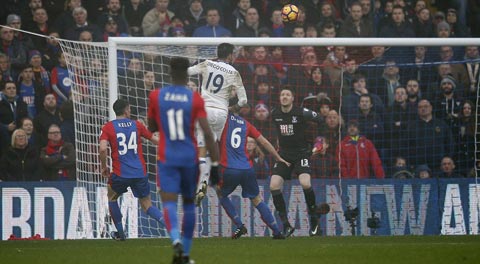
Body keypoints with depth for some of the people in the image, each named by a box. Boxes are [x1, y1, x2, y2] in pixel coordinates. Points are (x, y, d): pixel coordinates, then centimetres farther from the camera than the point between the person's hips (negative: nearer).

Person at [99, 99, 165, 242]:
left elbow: (103, 149, -15)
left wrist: (104, 166, 1)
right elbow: (156, 140, 13)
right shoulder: (137, 125, 7)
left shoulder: (108, 127, -1)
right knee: (147, 205, 12)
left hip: (120, 174, -2)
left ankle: (120, 233, 26)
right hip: (140, 173, 2)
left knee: (111, 197, 26)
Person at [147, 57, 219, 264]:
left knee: (169, 203, -8)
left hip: (167, 158, -1)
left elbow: (152, 127, 14)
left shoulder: (156, 96, -1)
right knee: (189, 203, 17)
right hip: (190, 157, 1)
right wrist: (215, 165, -9)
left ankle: (176, 240, -37)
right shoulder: (195, 99, -6)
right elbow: (207, 133, -11)